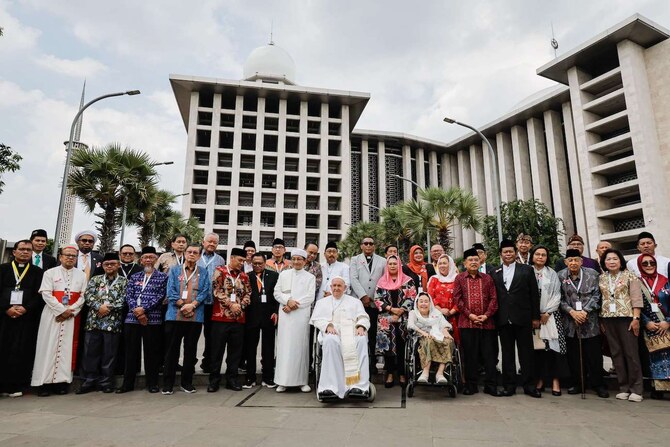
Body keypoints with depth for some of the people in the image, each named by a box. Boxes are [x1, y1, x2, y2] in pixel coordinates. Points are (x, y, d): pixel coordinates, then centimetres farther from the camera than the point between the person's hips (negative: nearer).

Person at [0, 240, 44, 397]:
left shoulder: (37, 272, 9)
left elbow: (39, 294, 2)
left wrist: (26, 308, -10)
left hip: (27, 317, -1)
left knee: (21, 350, 0)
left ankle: (16, 385, 6)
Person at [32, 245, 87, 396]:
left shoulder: (81, 275, 9)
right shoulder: (50, 273, 4)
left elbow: (83, 296, 3)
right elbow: (46, 294, -5)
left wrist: (70, 311, -10)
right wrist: (61, 310, -13)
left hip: (72, 316, 1)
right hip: (53, 314, -1)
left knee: (66, 347, 1)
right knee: (49, 346, -2)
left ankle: (62, 381, 5)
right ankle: (45, 382, 4)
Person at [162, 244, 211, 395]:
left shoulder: (204, 272, 11)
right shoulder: (174, 270, 10)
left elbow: (206, 291, 1)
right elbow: (171, 291, 0)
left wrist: (192, 305, -12)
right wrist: (182, 306, -10)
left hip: (196, 316, 1)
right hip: (175, 315, -1)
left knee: (190, 350, 8)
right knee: (172, 349, 3)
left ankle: (187, 382, 19)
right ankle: (168, 383, 13)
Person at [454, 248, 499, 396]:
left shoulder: (487, 278, 9)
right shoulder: (459, 278, 5)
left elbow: (493, 298, 4)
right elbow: (457, 298, -2)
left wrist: (486, 315, -8)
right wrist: (469, 314, -10)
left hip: (487, 322, 1)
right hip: (467, 323, -1)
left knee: (489, 355, 5)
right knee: (470, 355, 5)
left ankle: (491, 385, 15)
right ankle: (471, 385, 15)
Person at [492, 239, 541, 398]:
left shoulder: (527, 270, 4)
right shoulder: (495, 273, 8)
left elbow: (534, 295, 2)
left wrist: (535, 317, -1)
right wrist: (494, 318, 0)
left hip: (523, 318, -1)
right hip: (503, 319, 2)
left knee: (526, 352, 5)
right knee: (507, 353, 8)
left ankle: (528, 385, 15)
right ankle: (509, 385, 15)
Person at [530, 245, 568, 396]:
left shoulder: (552, 273, 7)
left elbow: (556, 295, 3)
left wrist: (547, 312, -7)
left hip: (550, 314, 1)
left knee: (553, 346, -5)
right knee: (537, 347, 1)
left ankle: (556, 380, 2)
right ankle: (539, 380, 9)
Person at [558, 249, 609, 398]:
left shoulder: (592, 274, 2)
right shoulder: (560, 276, 2)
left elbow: (596, 296, -2)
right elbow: (560, 298, 2)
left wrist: (584, 311, -11)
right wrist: (572, 312, -11)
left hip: (590, 322, -1)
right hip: (570, 323, 1)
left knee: (594, 355, 4)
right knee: (574, 356, 7)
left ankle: (598, 384, 18)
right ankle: (577, 384, 20)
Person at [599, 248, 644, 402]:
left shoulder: (630, 275, 0)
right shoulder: (601, 278, 10)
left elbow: (637, 298, -6)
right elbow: (599, 299, 10)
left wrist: (636, 318, -13)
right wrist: (600, 320, 5)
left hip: (626, 317, -4)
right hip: (608, 319, 4)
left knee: (631, 353, -2)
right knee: (616, 353, 7)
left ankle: (636, 389, 7)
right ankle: (623, 387, 14)